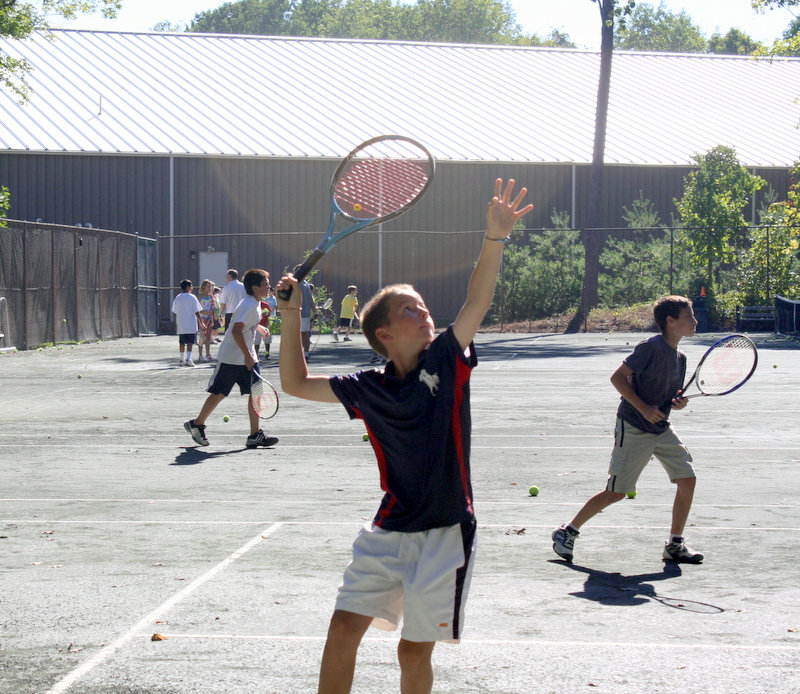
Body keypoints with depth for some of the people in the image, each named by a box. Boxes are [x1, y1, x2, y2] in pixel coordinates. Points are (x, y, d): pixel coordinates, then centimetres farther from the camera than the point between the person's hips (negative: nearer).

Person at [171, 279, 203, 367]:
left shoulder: (177, 298, 7)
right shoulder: (192, 297, -6)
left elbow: (175, 313, 10)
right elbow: (197, 312, -7)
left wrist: (176, 325, 17)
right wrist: (201, 323, -1)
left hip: (180, 326, 4)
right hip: (191, 325, -4)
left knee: (182, 342, 11)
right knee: (190, 342, -4)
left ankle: (182, 359, 15)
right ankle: (188, 359, -15)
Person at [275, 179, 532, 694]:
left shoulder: (446, 362, -4)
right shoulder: (369, 389, 3)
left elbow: (478, 301, -18)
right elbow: (297, 383, 11)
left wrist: (495, 238, -32)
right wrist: (292, 317, 0)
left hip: (444, 536, -2)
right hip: (387, 532, 3)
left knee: (415, 652, 3)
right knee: (344, 629, -3)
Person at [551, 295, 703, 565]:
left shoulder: (680, 358, 8)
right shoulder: (651, 347, -16)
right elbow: (618, 377, -16)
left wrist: (679, 402, -4)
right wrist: (643, 408, -22)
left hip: (662, 429, 8)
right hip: (633, 429, -8)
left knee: (687, 480, -3)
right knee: (616, 492, -5)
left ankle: (675, 545, 10)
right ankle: (567, 532, 11)